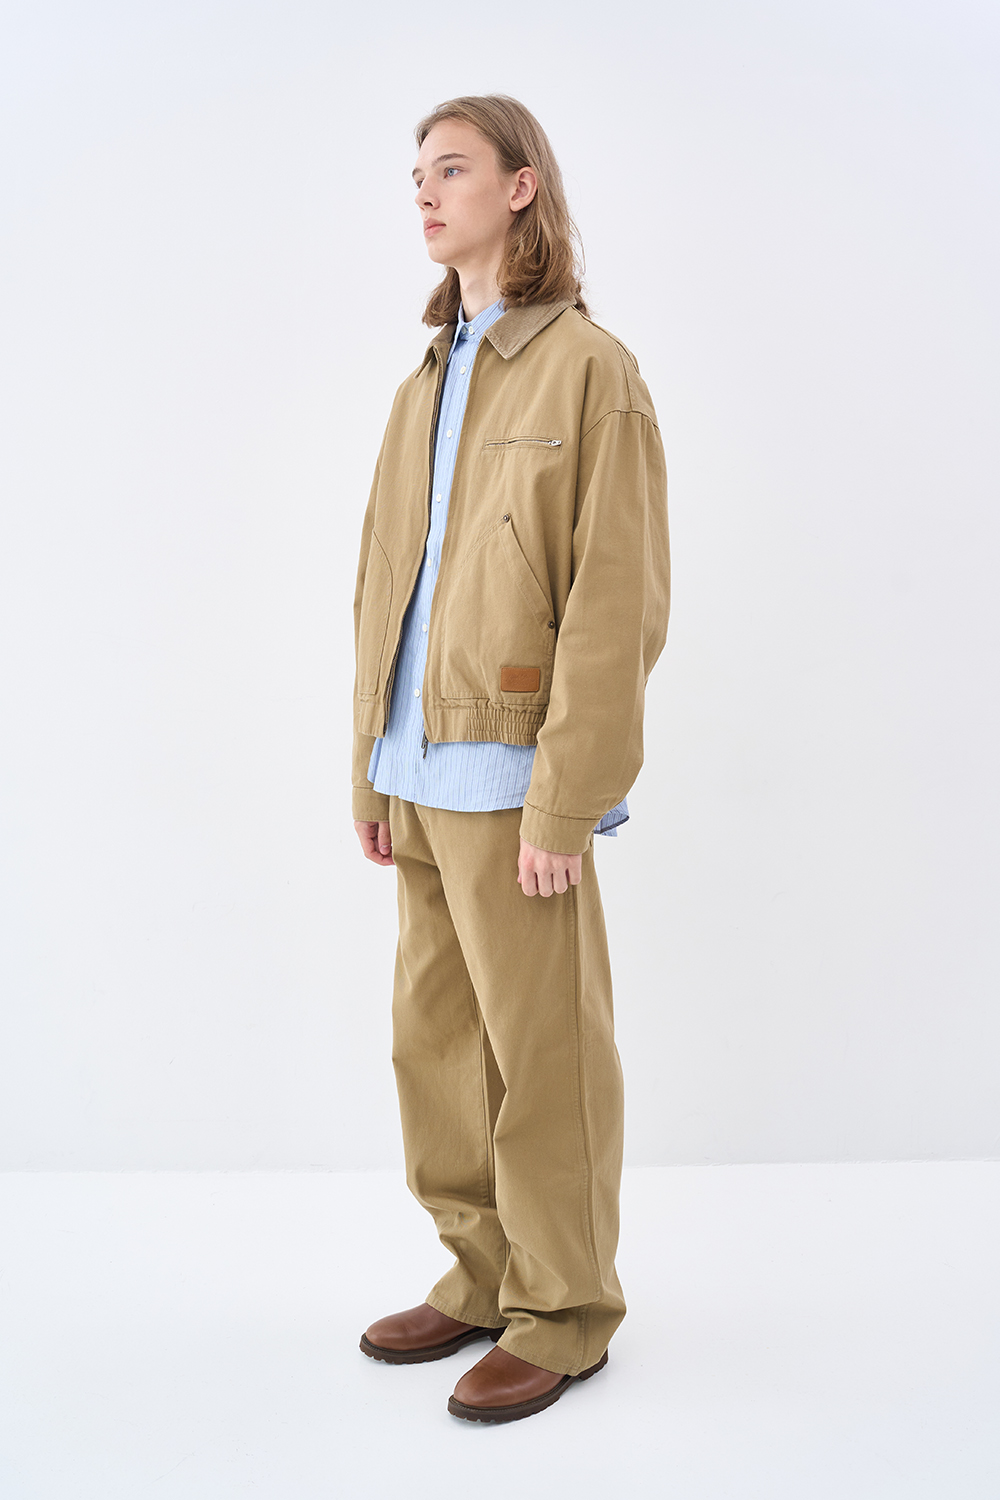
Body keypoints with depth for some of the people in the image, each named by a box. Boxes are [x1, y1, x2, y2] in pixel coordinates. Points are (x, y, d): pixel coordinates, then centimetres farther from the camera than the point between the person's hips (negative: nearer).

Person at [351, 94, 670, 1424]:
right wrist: (372, 773, 12)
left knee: (541, 1053, 2)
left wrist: (563, 804, -18)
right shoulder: (424, 390, 16)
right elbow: (380, 591, 16)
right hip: (425, 777, 8)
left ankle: (565, 1312, 17)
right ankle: (483, 1277, 29)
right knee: (440, 1042, 14)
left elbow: (620, 604, -14)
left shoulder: (590, 371, -8)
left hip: (513, 778, -7)